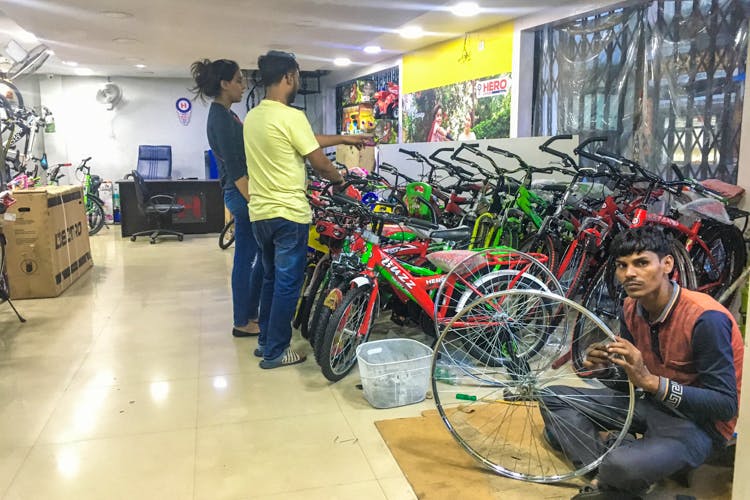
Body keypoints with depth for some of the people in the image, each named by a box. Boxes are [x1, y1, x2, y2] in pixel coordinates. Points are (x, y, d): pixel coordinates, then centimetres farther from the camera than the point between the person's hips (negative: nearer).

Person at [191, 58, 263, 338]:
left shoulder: (226, 115, 16)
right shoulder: (220, 118, -14)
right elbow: (234, 169, -19)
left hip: (243, 193, 10)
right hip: (241, 194, -10)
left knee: (262, 257, 14)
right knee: (245, 259, -1)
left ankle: (251, 313, 25)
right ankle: (242, 323, 11)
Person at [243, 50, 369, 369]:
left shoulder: (252, 116, 11)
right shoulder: (291, 116, -17)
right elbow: (320, 164, -12)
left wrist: (344, 138, 23)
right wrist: (340, 179, 9)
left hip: (259, 212, 9)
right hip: (288, 213, -8)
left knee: (270, 279, 20)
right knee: (287, 284, 3)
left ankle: (265, 341, 30)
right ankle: (275, 351, 12)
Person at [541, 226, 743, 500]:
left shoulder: (706, 318, -25)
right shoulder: (632, 307, -4)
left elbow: (725, 405, -24)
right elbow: (629, 381, 5)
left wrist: (650, 381, -35)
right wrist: (604, 369, -19)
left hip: (697, 422, -7)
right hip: (651, 403, 8)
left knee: (622, 466, -36)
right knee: (555, 399, 1)